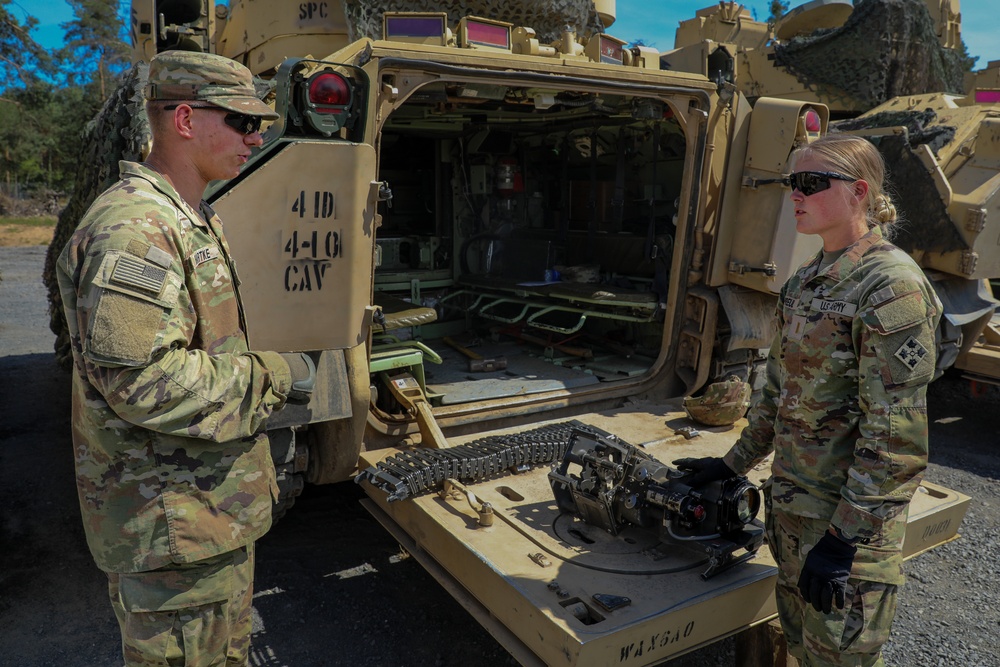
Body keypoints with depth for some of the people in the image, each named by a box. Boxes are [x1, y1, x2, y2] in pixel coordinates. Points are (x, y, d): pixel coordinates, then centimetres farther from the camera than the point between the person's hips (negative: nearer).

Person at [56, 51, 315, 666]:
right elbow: (143, 383, -30)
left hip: (215, 506, 10)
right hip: (172, 524, -10)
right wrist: (273, 374, -20)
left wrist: (270, 369, 12)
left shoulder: (195, 221, 13)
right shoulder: (134, 230, -23)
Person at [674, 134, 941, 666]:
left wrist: (842, 538, -21)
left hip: (849, 515, -8)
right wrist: (733, 465, 17)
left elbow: (896, 436, -21)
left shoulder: (892, 287, -18)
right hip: (791, 500, 8)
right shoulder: (807, 279, 8)